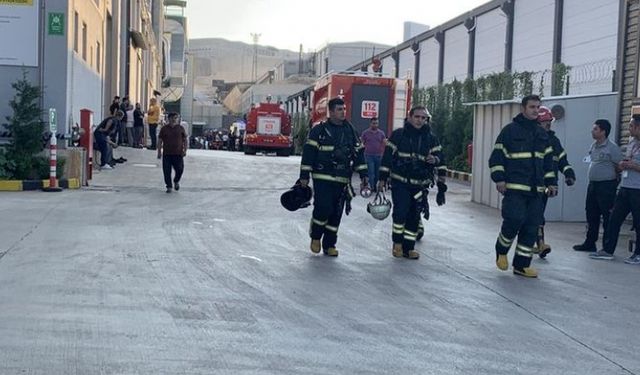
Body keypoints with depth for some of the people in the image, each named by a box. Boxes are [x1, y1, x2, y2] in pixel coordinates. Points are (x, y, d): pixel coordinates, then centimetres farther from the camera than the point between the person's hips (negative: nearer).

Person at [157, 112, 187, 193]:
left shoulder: (181, 129, 4)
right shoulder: (164, 129, 3)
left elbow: (185, 140, 9)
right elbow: (160, 140, 6)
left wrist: (184, 150, 0)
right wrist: (159, 151, 0)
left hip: (178, 153, 0)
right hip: (167, 154, 0)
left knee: (179, 169, -1)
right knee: (167, 171, -1)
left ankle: (176, 181, 29)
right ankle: (169, 186, 12)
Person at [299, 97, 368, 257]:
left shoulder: (350, 131, 11)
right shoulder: (319, 130, -3)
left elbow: (358, 153, 15)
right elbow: (309, 152, -5)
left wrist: (363, 174, 10)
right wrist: (304, 175, -9)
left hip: (342, 180, 4)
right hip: (322, 178, -4)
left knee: (336, 213, 5)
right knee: (323, 208, -12)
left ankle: (329, 245, 17)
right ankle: (315, 237, 14)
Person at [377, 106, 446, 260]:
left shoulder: (431, 138, 6)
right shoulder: (398, 135, -1)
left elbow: (439, 156, 6)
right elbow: (387, 156, 0)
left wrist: (435, 159, -19)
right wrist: (383, 178, -2)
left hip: (419, 184, 3)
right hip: (399, 182, -3)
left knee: (414, 216, 5)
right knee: (401, 211, -16)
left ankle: (408, 247, 16)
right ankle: (397, 243, 2)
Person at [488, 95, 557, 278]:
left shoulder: (542, 134, 16)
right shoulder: (510, 130, -2)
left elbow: (548, 160, 22)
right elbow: (496, 156, -4)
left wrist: (551, 182, 15)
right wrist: (499, 178, -13)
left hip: (535, 189, 6)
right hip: (514, 187, -6)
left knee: (532, 226, 3)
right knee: (514, 219, -17)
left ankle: (521, 264, 11)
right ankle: (501, 250, 11)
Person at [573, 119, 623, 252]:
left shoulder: (612, 147, -12)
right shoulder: (594, 146, 12)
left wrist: (615, 183, -9)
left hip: (606, 186, -8)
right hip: (592, 185, 8)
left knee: (608, 217, 0)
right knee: (591, 216, 13)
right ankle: (589, 243, 22)